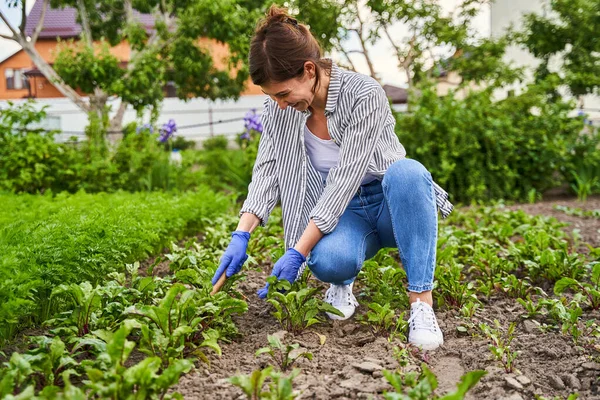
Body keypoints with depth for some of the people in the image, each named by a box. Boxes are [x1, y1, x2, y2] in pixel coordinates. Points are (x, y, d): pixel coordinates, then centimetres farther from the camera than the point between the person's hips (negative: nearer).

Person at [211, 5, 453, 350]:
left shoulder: (364, 95, -24)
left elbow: (345, 181, -28)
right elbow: (267, 170, -7)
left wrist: (296, 254, -31)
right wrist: (241, 236, -22)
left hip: (391, 207, -2)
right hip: (339, 215, 2)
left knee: (406, 172, -39)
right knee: (328, 261, -36)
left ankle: (422, 302, -32)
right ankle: (343, 282, 3)